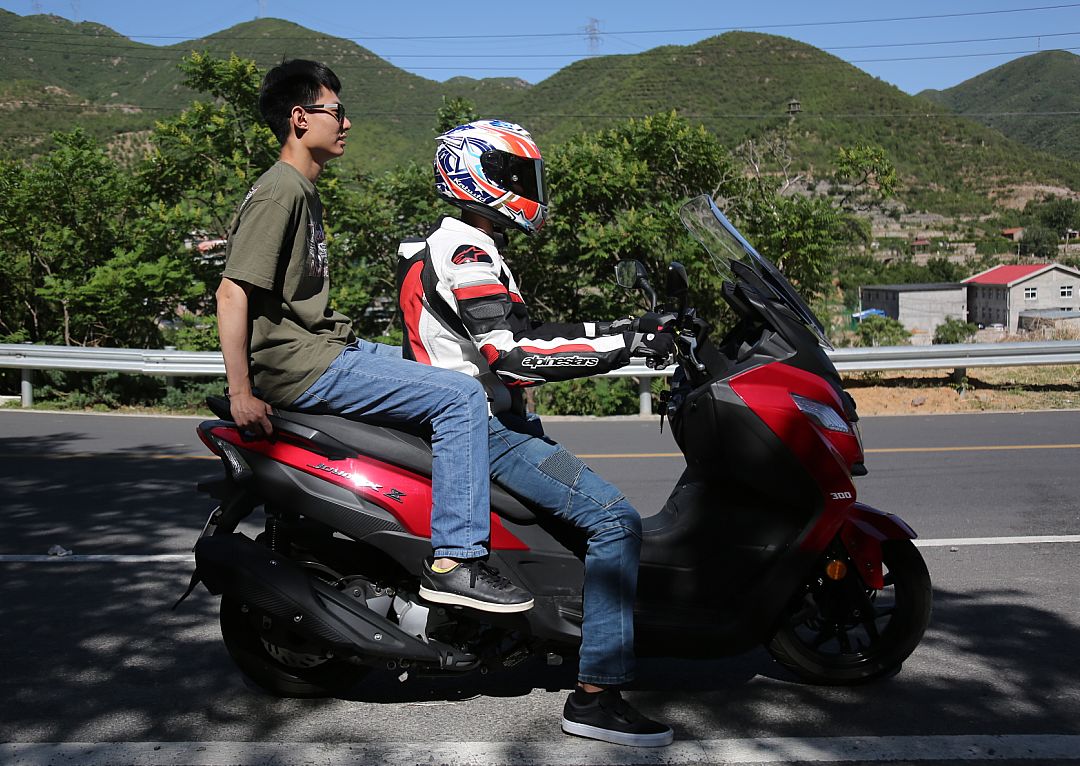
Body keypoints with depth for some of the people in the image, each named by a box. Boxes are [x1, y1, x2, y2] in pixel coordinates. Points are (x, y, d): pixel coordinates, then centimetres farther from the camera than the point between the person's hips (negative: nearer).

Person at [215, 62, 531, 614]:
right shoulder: (278, 192, -13)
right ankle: (453, 560, -15)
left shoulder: (303, 191, 19)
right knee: (460, 397, -18)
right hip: (302, 366, -11)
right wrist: (240, 393, -22)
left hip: (329, 349, 11)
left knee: (448, 373, 17)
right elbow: (232, 292, -20)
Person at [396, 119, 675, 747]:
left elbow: (522, 334, 19)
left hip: (495, 420, 11)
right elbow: (512, 351, -26)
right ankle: (595, 694, -16)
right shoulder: (463, 253, -15)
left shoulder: (470, 250, 19)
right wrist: (623, 344, -23)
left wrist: (618, 330, 11)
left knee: (596, 498, 19)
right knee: (615, 519, -19)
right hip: (482, 430, -11)